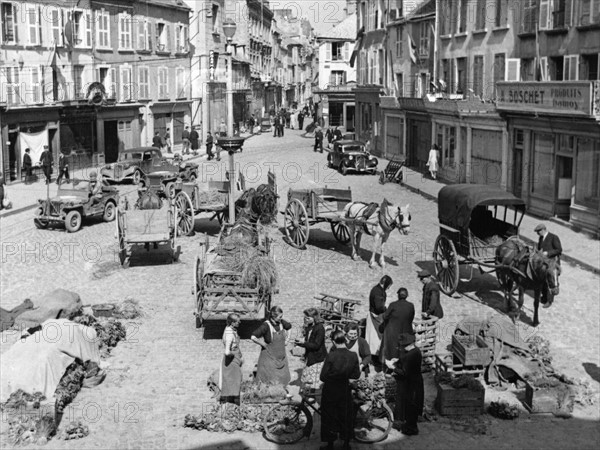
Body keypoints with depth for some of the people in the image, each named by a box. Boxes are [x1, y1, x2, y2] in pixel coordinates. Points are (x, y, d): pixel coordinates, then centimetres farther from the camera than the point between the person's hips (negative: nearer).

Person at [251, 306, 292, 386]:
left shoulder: (281, 323, -1)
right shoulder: (266, 325, -19)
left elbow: (289, 326, 23)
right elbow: (253, 337, -26)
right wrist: (264, 344, -17)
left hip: (281, 358, 6)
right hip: (269, 358, -6)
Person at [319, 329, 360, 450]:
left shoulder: (331, 356, -24)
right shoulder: (353, 356, -15)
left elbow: (323, 377, -17)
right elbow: (356, 375, -4)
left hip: (330, 391, -3)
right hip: (345, 390, 3)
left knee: (329, 418, 13)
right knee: (346, 417, 19)